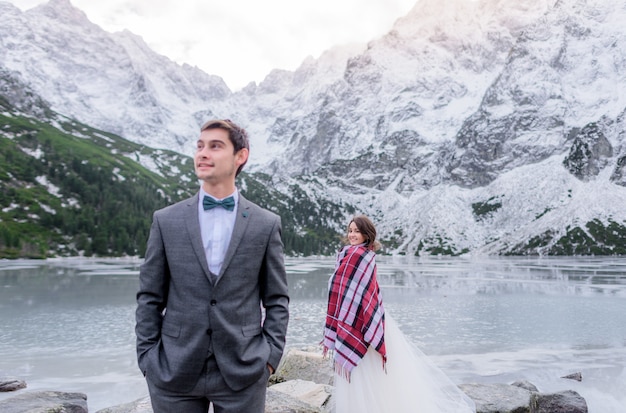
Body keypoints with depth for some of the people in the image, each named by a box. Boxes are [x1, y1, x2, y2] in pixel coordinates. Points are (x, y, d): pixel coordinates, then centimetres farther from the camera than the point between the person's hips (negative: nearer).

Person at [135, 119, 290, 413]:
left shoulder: (266, 224, 0)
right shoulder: (166, 220, 2)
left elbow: (277, 299, 4)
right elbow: (150, 297, 5)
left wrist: (270, 355, -4)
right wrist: (147, 358, -1)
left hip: (243, 374, 0)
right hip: (174, 373, 1)